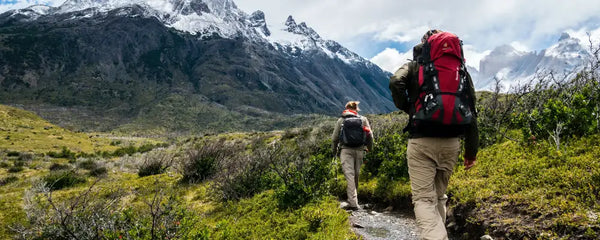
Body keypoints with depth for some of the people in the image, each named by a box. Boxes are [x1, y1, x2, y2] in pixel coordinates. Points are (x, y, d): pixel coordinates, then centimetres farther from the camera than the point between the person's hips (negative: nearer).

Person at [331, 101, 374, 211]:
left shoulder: (341, 120, 4)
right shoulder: (363, 119, 7)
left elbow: (335, 138, 5)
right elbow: (370, 136, 5)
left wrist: (334, 151, 20)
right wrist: (369, 148, 21)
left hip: (346, 150, -2)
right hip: (359, 150, 2)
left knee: (349, 175, -6)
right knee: (356, 175, 13)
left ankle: (353, 203, -14)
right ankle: (353, 200, 25)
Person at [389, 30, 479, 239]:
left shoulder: (414, 66, 6)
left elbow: (395, 82, -17)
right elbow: (471, 111, 7)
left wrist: (407, 108, 1)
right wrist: (471, 149, 10)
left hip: (421, 141, -3)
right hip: (450, 142, 4)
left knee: (423, 199, -4)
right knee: (439, 197, 19)